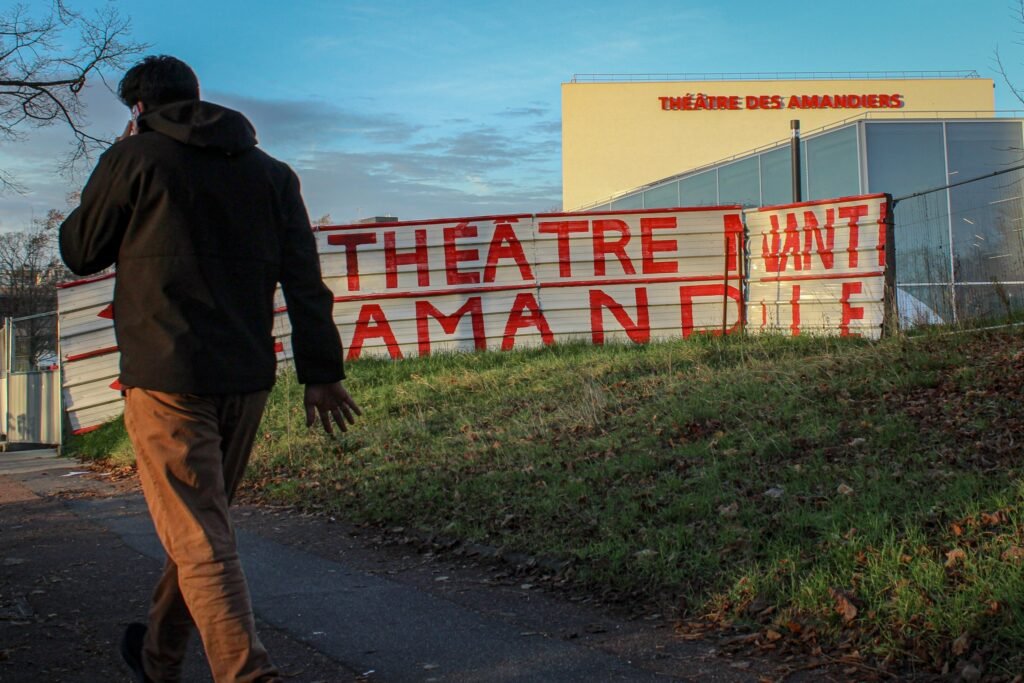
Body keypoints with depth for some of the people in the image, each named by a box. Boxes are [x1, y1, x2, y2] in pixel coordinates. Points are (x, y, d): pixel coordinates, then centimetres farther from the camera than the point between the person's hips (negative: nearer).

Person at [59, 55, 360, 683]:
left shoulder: (135, 160, -2)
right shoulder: (270, 172, 12)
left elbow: (81, 253, 7)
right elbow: (304, 279, 6)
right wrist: (321, 372, 8)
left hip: (166, 378, -6)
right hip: (248, 378, 6)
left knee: (200, 540, -6)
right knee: (202, 522, 20)